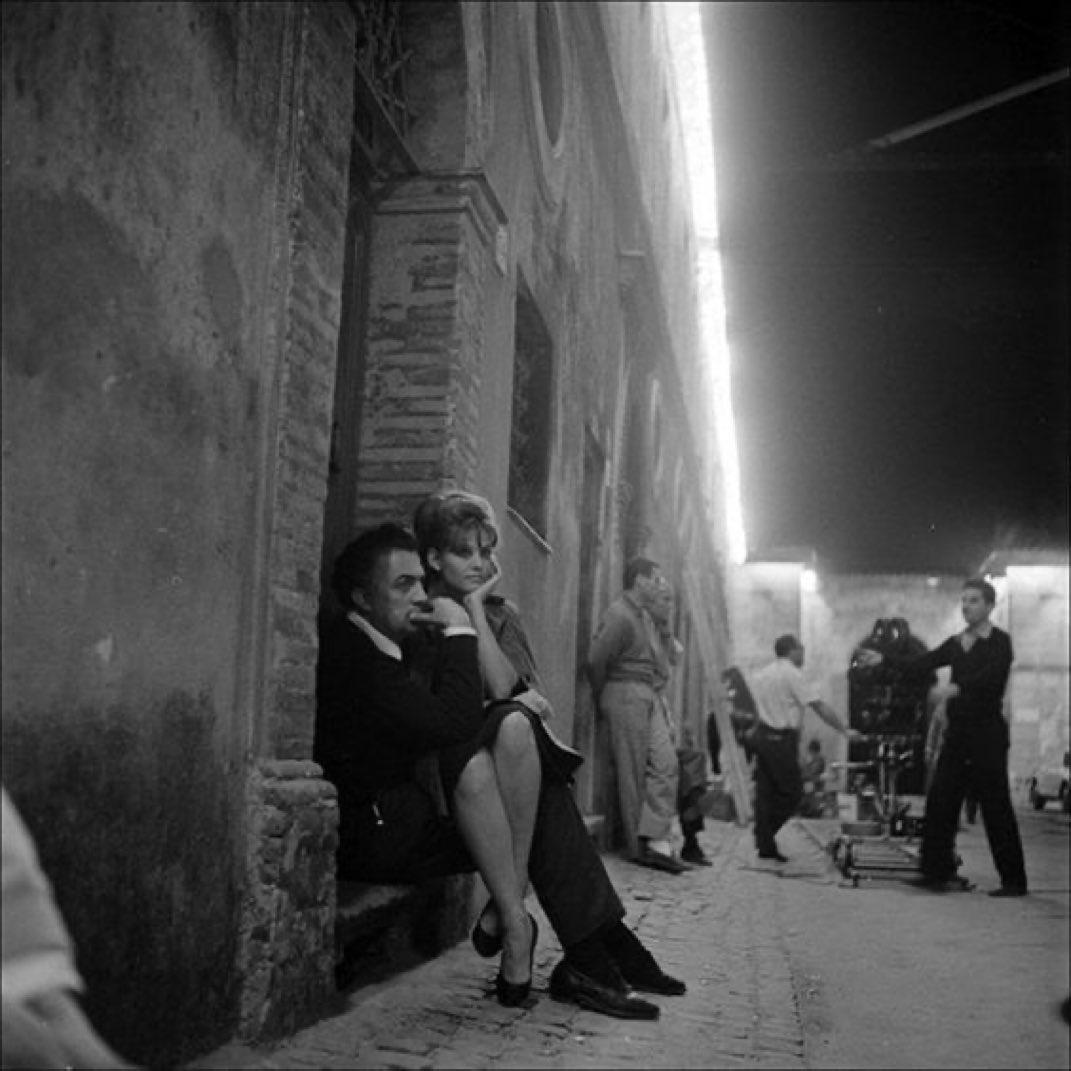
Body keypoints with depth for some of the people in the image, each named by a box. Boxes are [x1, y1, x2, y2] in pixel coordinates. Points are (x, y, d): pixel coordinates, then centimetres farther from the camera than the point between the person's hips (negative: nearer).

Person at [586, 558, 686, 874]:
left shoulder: (647, 617, 18)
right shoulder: (619, 615, -13)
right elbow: (596, 660, -14)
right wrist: (601, 700, -2)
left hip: (649, 697, 9)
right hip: (626, 695, -9)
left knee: (665, 764, -5)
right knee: (633, 773, -3)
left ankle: (656, 841, -10)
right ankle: (637, 848, 4)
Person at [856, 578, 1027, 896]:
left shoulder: (1000, 642, -6)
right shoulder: (955, 643, 14)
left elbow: (991, 676, -24)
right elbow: (922, 664, 5)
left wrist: (959, 687, -39)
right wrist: (884, 659, -6)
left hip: (987, 735, -6)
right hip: (957, 733, 6)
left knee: (996, 810, -3)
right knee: (939, 801, 4)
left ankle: (1014, 881, 7)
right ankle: (936, 872, 13)